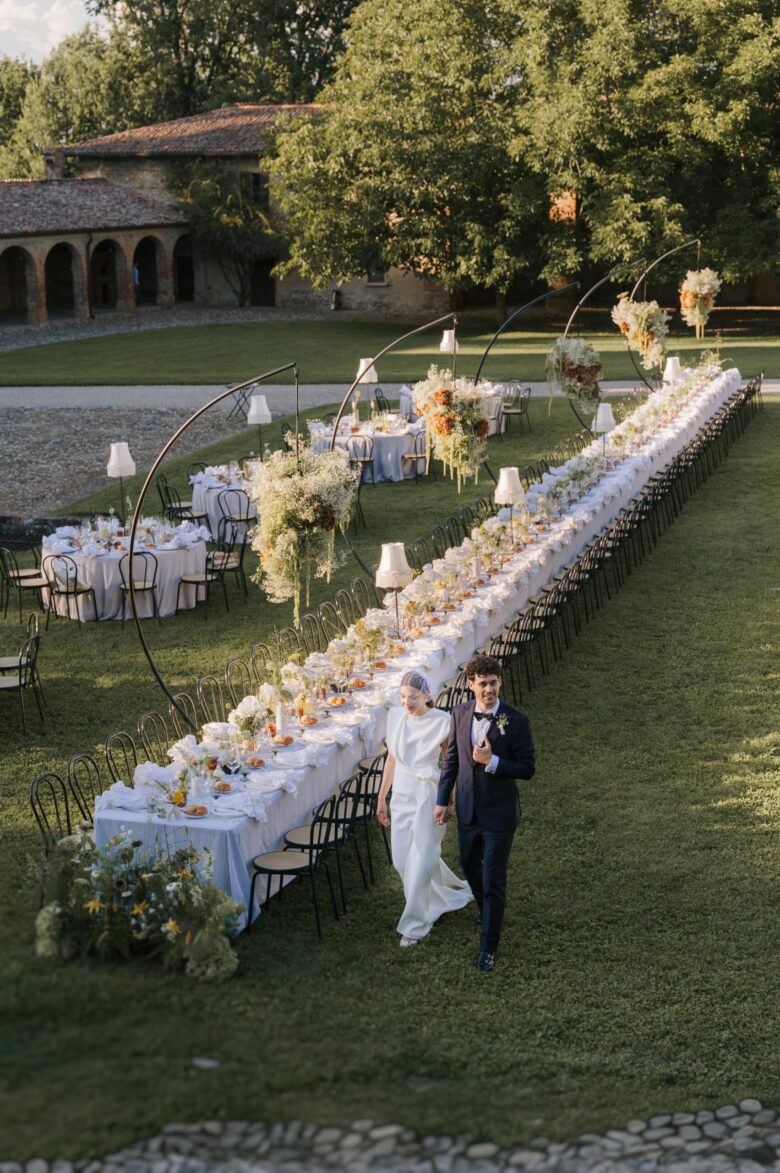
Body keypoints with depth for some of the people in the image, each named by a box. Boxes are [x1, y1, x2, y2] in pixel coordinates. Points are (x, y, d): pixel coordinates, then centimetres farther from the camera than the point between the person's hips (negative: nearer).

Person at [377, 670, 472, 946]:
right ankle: (450, 893, 38)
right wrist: (381, 798, 12)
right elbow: (391, 760, 10)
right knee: (402, 859, 12)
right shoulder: (395, 717, 1)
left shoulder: (441, 722, -14)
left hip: (428, 796, -6)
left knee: (420, 861, -1)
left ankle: (414, 924, 15)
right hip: (402, 796, 6)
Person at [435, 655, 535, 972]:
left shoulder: (516, 721, -17)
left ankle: (488, 946, 13)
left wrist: (492, 761, -26)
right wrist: (442, 800, 7)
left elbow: (527, 768, -14)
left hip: (499, 812, -5)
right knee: (470, 866, 23)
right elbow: (451, 759, 6)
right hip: (468, 809, 5)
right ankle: (487, 911, 51)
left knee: (493, 881, 0)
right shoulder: (460, 713, -4)